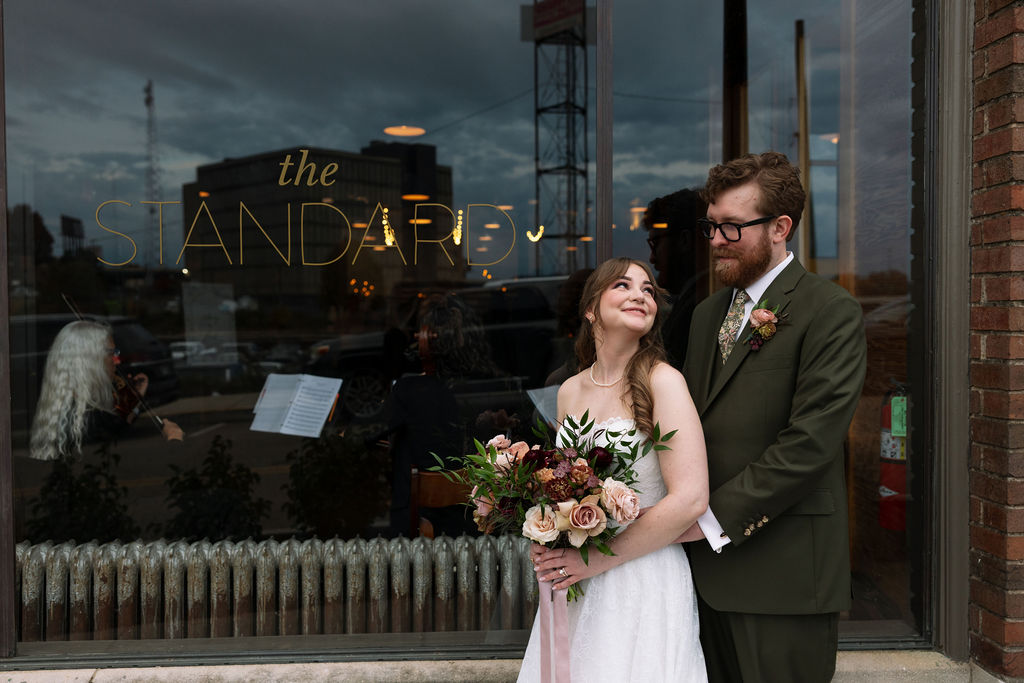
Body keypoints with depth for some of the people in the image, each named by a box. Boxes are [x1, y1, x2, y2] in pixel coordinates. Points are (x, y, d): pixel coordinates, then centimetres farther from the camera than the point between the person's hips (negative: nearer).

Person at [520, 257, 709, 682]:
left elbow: (690, 499, -18)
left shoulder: (661, 381, -12)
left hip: (644, 581, -5)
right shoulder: (569, 392, 6)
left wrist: (598, 559, -15)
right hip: (574, 585, 5)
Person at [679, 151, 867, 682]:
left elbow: (810, 441, -17)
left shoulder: (830, 312, -8)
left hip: (783, 570, -6)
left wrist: (715, 518, -16)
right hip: (707, 560, 6)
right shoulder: (707, 314, 15)